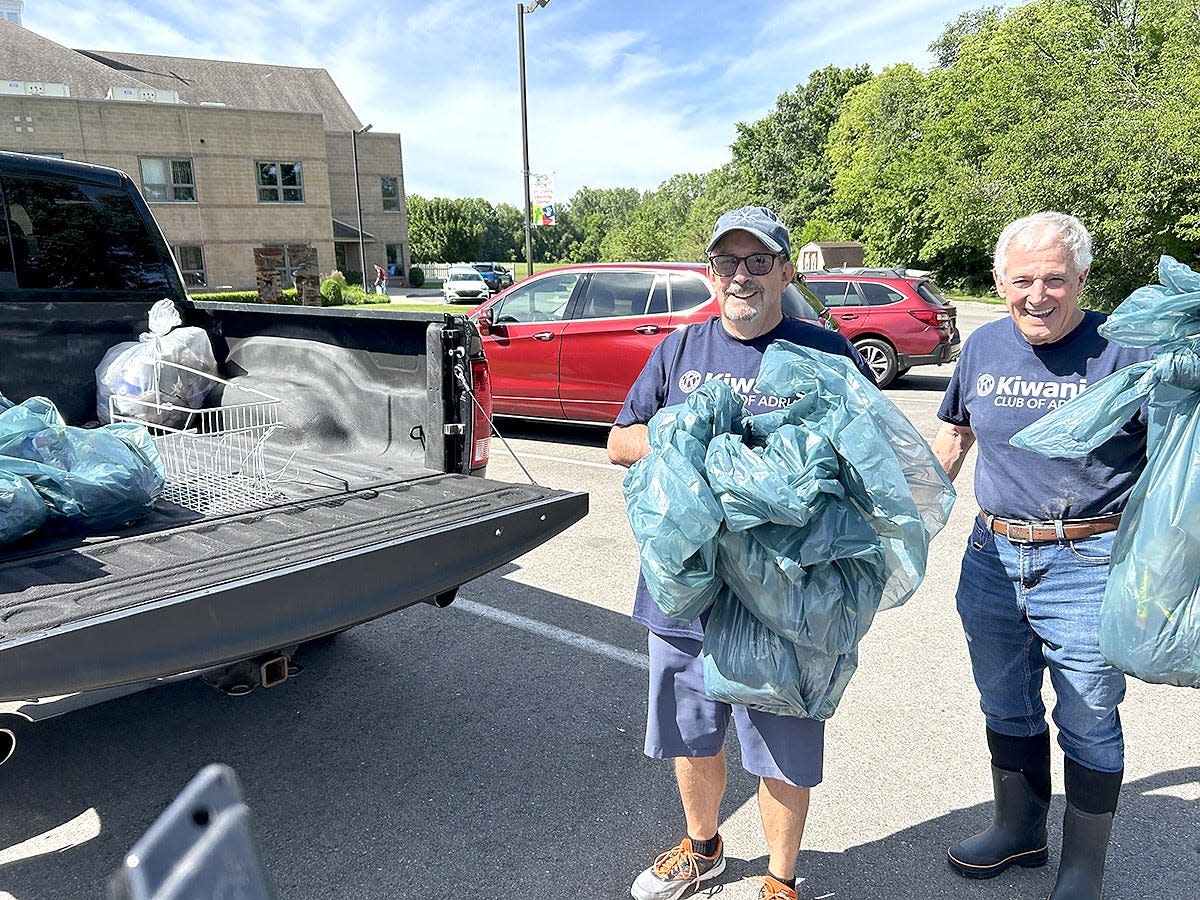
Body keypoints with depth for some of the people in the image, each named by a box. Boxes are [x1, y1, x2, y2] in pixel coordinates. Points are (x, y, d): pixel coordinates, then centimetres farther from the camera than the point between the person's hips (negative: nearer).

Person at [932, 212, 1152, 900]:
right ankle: (1019, 831, 43)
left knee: (1088, 724, 10)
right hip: (992, 556, 5)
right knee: (1005, 708, 20)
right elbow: (955, 436, 16)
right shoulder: (983, 346, 3)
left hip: (1087, 566, -5)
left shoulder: (1124, 349, -11)